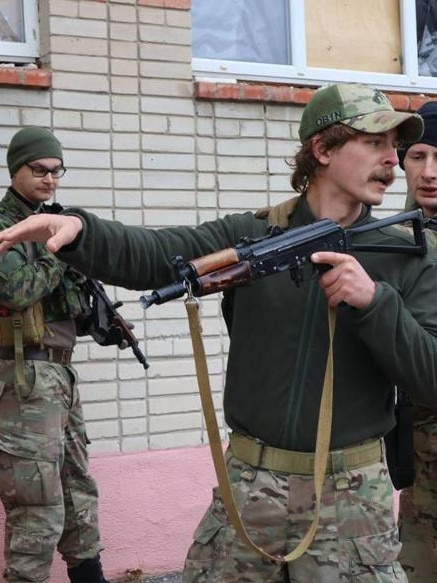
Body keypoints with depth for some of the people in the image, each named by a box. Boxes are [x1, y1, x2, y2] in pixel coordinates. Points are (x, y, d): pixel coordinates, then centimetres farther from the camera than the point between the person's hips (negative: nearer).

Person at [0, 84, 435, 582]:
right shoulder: (250, 235, 1)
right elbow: (147, 255, -11)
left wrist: (373, 301, -21)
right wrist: (76, 228, -31)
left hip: (351, 496, 0)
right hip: (248, 485, 1)